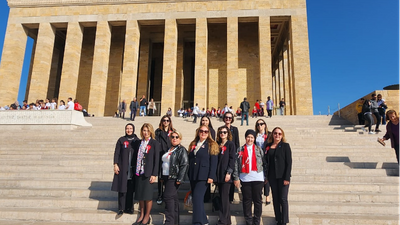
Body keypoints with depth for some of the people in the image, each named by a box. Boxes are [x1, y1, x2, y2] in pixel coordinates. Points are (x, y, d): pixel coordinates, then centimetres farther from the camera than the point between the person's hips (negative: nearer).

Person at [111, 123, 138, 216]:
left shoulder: (137, 140, 5)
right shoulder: (121, 140, 3)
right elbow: (116, 153, 2)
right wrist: (115, 164, -7)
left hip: (133, 168, 1)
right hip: (122, 167, -1)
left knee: (130, 189, 5)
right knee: (122, 188, 0)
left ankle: (129, 208, 16)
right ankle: (121, 209, 10)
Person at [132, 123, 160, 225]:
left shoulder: (155, 143, -3)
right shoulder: (138, 143, 11)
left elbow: (156, 159, -7)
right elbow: (134, 158, 13)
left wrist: (154, 174, -12)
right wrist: (134, 170, 5)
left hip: (148, 173, -4)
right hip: (138, 173, 4)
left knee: (147, 195, 1)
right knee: (140, 195, 10)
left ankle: (147, 216, 16)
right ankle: (141, 215, 24)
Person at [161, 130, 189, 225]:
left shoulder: (182, 150, -8)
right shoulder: (168, 150, 16)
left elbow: (185, 165, -16)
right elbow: (164, 163, 21)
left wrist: (179, 179, -20)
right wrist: (162, 177, 17)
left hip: (174, 178, -8)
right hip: (166, 177, 8)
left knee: (168, 197, -11)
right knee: (173, 198, 12)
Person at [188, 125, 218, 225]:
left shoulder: (212, 145, 0)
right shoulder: (193, 144, 15)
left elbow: (214, 162, -7)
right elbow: (190, 160, 17)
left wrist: (211, 176, -14)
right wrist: (189, 175, 13)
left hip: (203, 176, -6)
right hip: (193, 176, 6)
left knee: (197, 197, -15)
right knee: (195, 198, 10)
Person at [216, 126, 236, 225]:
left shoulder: (231, 144, 1)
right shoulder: (218, 144, 16)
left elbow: (232, 159, -7)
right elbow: (215, 159, 15)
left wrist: (229, 172, -15)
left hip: (226, 174, -5)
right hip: (218, 174, 6)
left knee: (224, 198, -6)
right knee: (223, 197, 9)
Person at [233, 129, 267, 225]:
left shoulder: (259, 150, 7)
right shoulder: (240, 150, 6)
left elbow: (264, 163, 7)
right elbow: (236, 164, 2)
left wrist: (265, 177, 2)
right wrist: (236, 178, -3)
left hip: (258, 178, 0)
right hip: (245, 179, 0)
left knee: (257, 200, 6)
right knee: (247, 200, 6)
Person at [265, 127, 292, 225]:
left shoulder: (285, 146, -3)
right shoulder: (268, 146, 7)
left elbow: (289, 162, -7)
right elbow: (266, 161, 10)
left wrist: (287, 177, -13)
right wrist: (266, 176, 5)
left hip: (282, 176, -4)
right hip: (272, 176, 4)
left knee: (283, 199, -2)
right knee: (275, 199, 10)